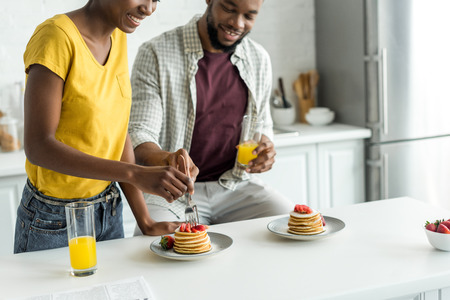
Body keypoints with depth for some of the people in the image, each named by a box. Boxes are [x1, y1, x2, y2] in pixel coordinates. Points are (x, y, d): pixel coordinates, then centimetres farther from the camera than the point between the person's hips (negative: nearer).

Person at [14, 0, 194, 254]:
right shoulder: (56, 36, -20)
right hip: (54, 219, -6)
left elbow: (119, 133, 1)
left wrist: (145, 222, -2)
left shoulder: (118, 37, 1)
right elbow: (38, 147, -26)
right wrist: (136, 174, -33)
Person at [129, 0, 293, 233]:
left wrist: (266, 146, -5)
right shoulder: (156, 54, -7)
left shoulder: (259, 59, 9)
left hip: (238, 186, 4)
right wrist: (165, 159, -36)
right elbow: (138, 134, -13)